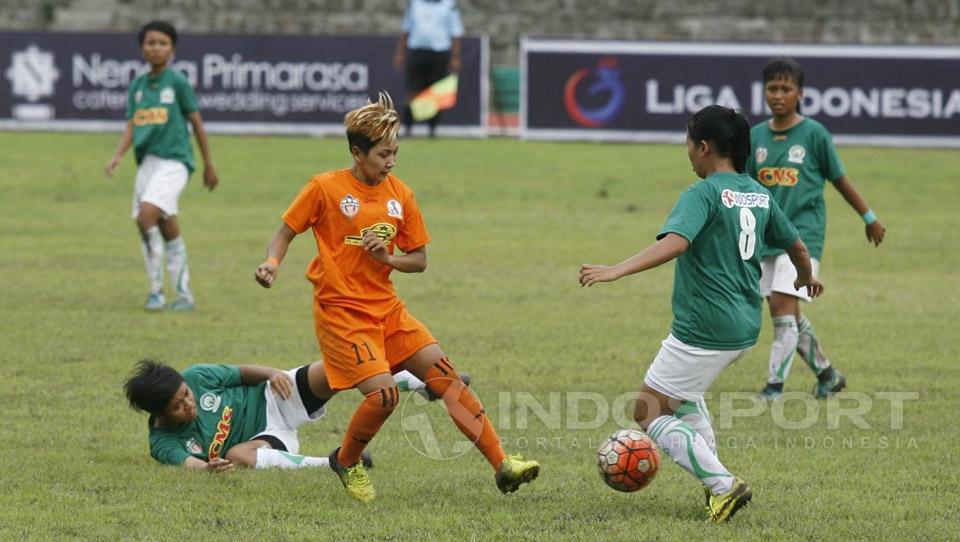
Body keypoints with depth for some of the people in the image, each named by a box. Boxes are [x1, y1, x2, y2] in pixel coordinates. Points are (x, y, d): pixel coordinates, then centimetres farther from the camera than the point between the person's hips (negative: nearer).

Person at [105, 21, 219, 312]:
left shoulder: (177, 82, -2)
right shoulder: (137, 86, 13)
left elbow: (196, 122, 3)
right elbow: (131, 126, 10)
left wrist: (209, 165, 7)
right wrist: (117, 156, -8)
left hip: (174, 160, -6)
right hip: (147, 161, 6)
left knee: (147, 213, -24)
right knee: (168, 230, 8)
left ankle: (156, 288, -16)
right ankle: (184, 296, 16)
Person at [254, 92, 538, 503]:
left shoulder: (399, 195, 5)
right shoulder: (325, 189, -8)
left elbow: (419, 260, 11)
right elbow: (286, 232, 1)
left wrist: (390, 258, -10)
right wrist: (272, 263, -19)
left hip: (387, 309, 6)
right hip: (340, 311, -6)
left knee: (444, 374, -4)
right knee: (383, 393, -20)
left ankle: (502, 465, -3)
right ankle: (346, 462, 9)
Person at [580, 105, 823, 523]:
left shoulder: (704, 195, -14)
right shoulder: (759, 195, 10)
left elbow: (674, 242, -31)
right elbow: (796, 245, 23)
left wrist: (616, 271, -39)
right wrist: (806, 278, 45)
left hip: (704, 330, -9)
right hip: (745, 327, 9)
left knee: (648, 412, 1)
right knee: (682, 392, 32)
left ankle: (723, 485, -10)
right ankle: (713, 482, 22)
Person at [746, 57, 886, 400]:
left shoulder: (814, 134, -5)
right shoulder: (756, 136, 6)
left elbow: (839, 180, 4)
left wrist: (869, 219, 12)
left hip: (803, 233, -5)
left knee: (784, 308, -15)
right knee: (786, 315, 10)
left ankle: (775, 385, -11)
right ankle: (827, 375, 26)